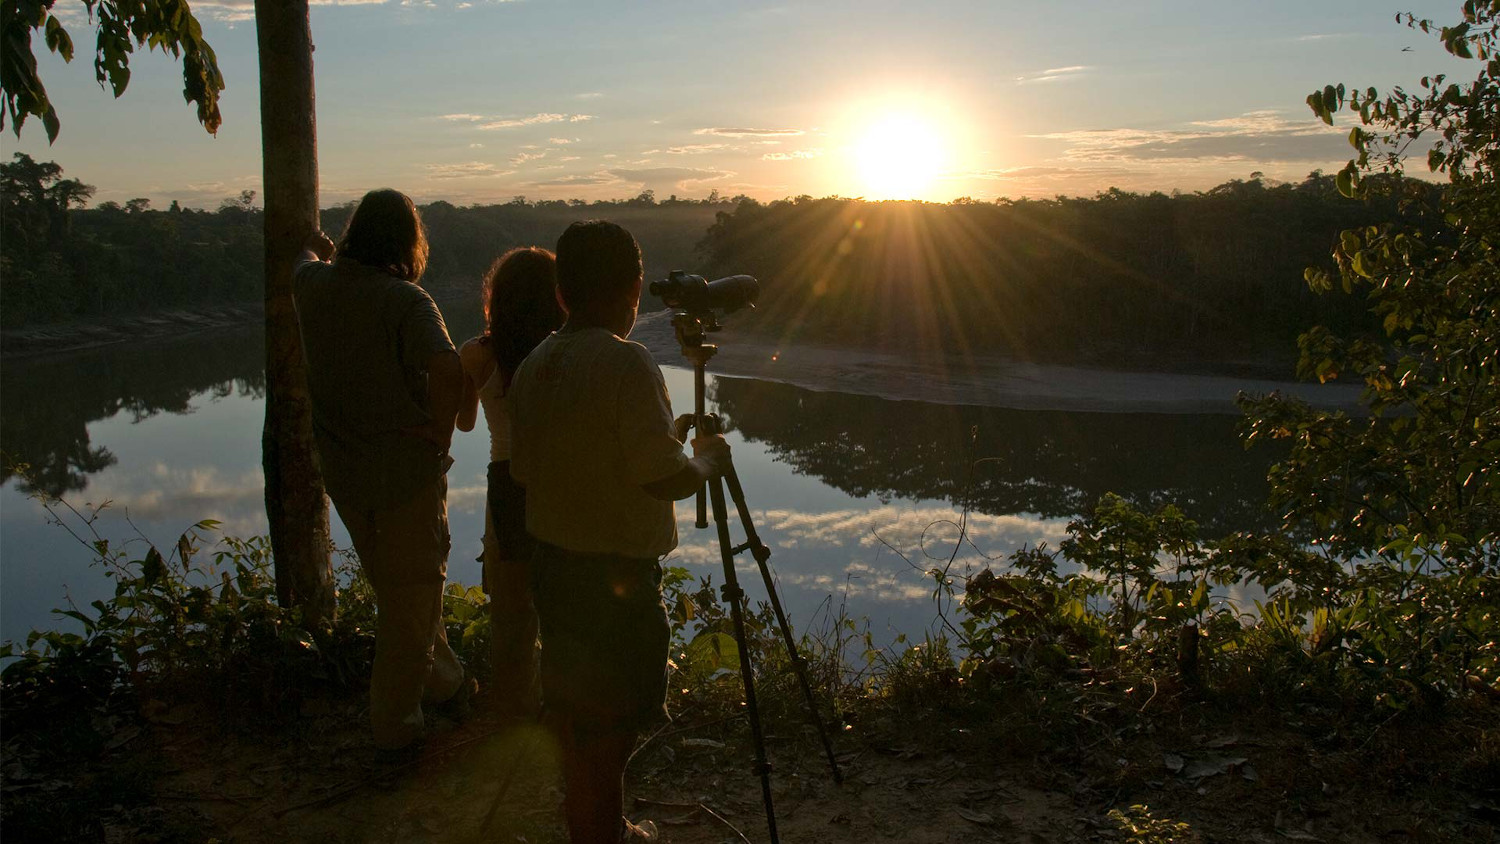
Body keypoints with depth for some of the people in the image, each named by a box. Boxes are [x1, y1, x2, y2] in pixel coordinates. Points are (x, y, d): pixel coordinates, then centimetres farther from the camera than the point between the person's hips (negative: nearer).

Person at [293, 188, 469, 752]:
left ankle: (442, 680, 40)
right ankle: (395, 723, 20)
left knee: (395, 585, 24)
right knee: (412, 592, 10)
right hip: (404, 467, -6)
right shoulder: (405, 299, -19)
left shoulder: (315, 285, 0)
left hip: (342, 469, 6)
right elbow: (447, 370, -35)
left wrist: (314, 250, 49)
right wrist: (441, 436, -19)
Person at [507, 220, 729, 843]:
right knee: (608, 722, 5)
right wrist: (709, 458, -2)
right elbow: (665, 477, -22)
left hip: (551, 563, 8)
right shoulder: (626, 362, -20)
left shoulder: (533, 366, 4)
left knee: (574, 712, 21)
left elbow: (524, 471, 11)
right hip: (615, 575, -8)